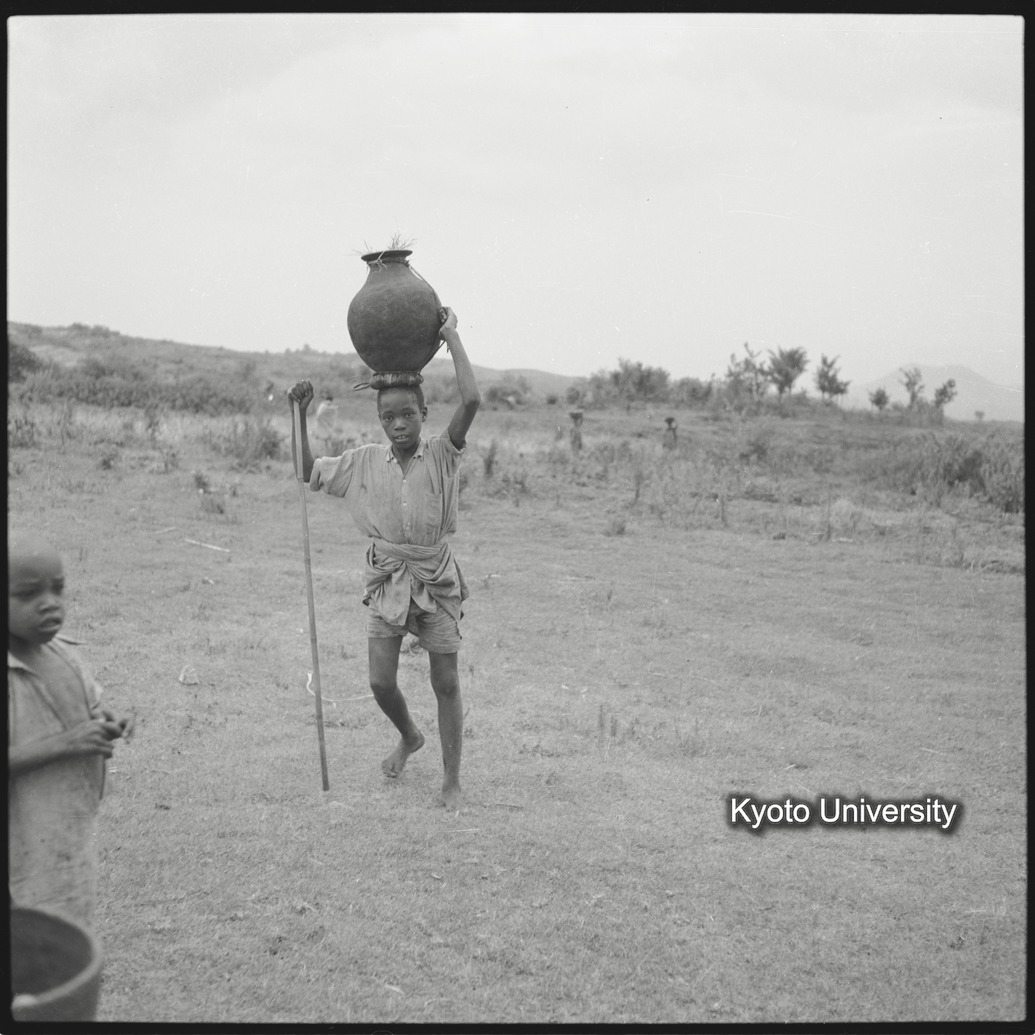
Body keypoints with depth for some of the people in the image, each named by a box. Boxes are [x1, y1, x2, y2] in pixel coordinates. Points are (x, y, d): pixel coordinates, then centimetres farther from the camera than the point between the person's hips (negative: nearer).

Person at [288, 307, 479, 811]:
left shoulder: (441, 456, -11)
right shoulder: (365, 461, -1)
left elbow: (471, 401, -26)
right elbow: (309, 472, 7)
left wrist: (451, 336, -21)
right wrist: (301, 413, -1)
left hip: (436, 580, -2)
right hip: (386, 581, 3)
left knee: (446, 683, 3)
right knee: (381, 683, 0)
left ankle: (451, 782, 15)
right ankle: (409, 736, 34)